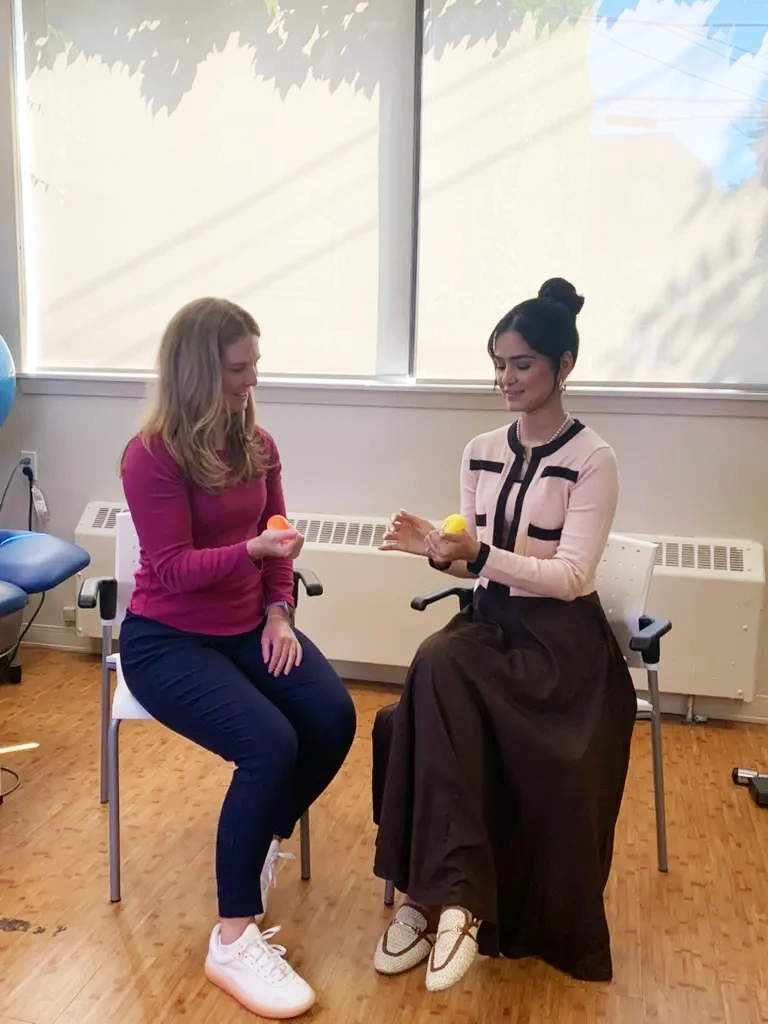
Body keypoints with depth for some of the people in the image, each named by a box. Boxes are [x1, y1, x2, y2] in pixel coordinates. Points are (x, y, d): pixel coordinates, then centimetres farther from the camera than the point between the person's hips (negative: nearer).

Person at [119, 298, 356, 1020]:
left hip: (248, 628, 6)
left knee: (334, 719, -18)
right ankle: (232, 941, -12)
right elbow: (173, 568, -20)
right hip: (166, 639, -6)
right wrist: (250, 550, -34)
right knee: (270, 745, -27)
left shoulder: (256, 444, 3)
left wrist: (278, 613, -3)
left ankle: (265, 839, 13)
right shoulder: (150, 455, -16)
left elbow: (277, 540, 11)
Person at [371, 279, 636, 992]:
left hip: (560, 641, -5)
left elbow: (569, 577, -15)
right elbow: (475, 567, 10)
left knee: (436, 670, -31)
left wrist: (479, 554, -27)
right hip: (489, 624, 5)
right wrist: (439, 553, -12)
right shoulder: (480, 453, 9)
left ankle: (441, 898, -20)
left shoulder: (592, 460, -8)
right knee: (433, 671, -28)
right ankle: (450, 896, -22)